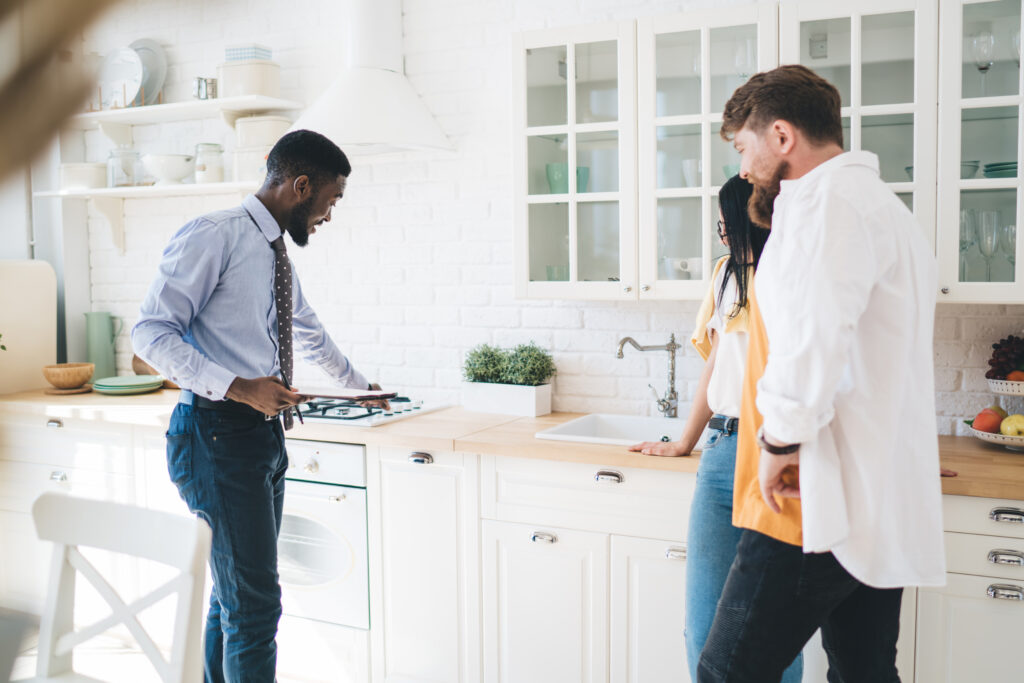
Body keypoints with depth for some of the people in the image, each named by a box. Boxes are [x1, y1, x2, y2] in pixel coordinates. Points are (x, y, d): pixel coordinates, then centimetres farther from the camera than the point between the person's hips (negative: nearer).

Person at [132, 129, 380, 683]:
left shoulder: (278, 255, 18)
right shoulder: (214, 235, -9)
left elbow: (311, 335, 34)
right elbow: (151, 332, -15)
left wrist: (360, 385, 46)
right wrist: (237, 387, -23)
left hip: (263, 431, 9)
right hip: (217, 434, -9)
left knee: (236, 595, 13)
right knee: (254, 602, -9)